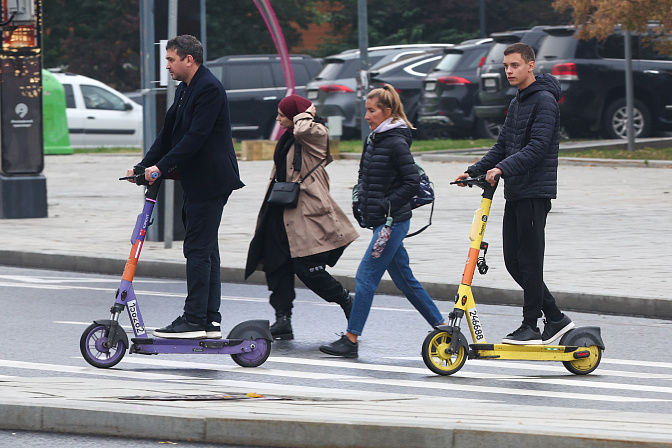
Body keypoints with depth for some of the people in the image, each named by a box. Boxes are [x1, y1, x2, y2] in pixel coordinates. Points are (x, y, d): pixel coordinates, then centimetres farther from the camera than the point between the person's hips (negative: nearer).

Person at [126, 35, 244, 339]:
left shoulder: (209, 88, -15)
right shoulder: (185, 90, 16)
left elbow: (195, 137, -22)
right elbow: (169, 133, 17)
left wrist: (161, 167, -22)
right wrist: (144, 166, 8)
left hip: (209, 182, -10)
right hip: (198, 182, 10)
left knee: (198, 249, -10)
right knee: (205, 249, 10)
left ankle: (194, 320, -10)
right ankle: (211, 320, 13)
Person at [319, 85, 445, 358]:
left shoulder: (396, 143, -14)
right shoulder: (374, 140, 13)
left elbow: (412, 183, -17)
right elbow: (367, 178, 25)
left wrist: (385, 205, -17)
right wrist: (361, 199, 8)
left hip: (393, 221, -10)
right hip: (381, 221, 10)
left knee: (366, 276, -10)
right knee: (404, 279, 13)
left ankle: (351, 340, -10)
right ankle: (441, 327, 21)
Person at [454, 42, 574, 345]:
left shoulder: (544, 101, -10)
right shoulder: (516, 103, 19)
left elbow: (537, 147, -21)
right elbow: (503, 146, 22)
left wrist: (503, 168, -29)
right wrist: (473, 172, 12)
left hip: (535, 192, -9)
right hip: (515, 194, 10)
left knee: (529, 261, -6)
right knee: (513, 261, 8)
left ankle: (531, 325, 1)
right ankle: (555, 318, 15)